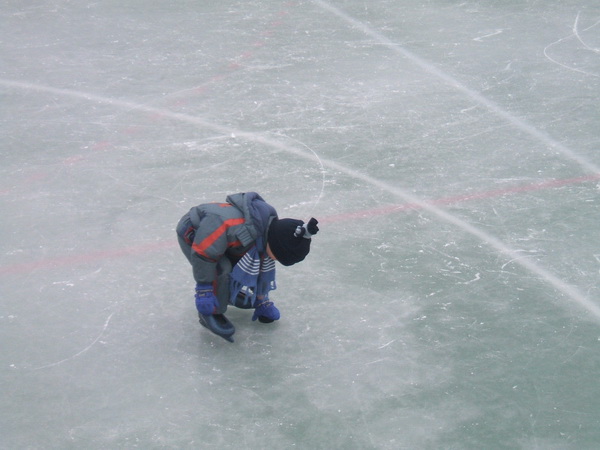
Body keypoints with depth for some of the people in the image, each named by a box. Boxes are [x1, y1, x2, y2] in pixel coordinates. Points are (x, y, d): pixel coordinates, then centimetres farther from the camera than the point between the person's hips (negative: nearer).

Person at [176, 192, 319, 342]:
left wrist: (261, 300, 8)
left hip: (220, 239, 8)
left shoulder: (271, 229, -14)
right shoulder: (234, 226, -43)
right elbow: (202, 253, -37)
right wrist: (203, 290, -30)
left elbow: (265, 266, 0)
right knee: (222, 270, -28)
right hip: (192, 235, -8)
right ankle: (212, 314, -7)